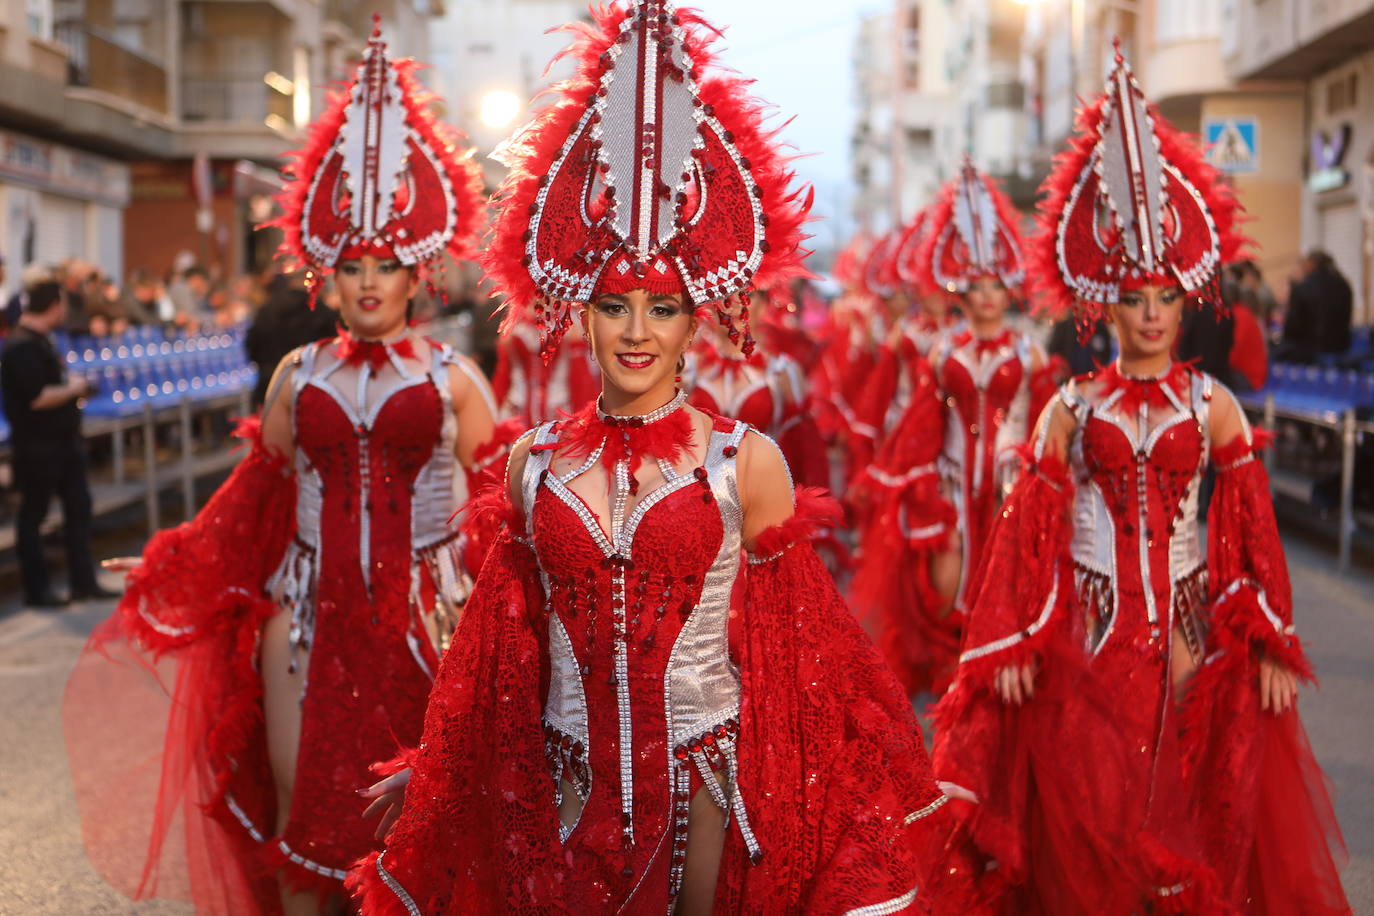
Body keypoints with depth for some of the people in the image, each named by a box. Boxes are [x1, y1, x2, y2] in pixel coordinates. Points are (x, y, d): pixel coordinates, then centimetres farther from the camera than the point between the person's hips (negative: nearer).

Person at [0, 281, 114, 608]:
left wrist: (72, 385, 5)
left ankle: (84, 581, 18)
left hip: (62, 441, 10)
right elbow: (37, 398, -27)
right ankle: (37, 590, 10)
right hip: (37, 446, -10)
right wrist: (72, 389, -12)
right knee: (33, 515, 2)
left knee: (79, 506, 11)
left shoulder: (39, 341, 12)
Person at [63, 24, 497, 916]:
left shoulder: (452, 379, 1)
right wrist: (165, 574, 15)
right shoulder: (300, 375, 8)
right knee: (300, 807, 4)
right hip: (307, 606, 2)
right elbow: (256, 498, 14)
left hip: (422, 607, -2)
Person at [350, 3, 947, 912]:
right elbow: (502, 640, 11)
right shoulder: (535, 462, 1)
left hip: (708, 775, -2)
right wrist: (428, 770, 16)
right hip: (565, 785, 2)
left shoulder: (747, 462, -6)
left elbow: (796, 643, -1)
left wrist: (898, 778, -1)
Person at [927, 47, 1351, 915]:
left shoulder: (1212, 405, 2)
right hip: (1088, 638, -1)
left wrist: (1269, 649, -3)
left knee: (1203, 826, 7)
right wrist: (1013, 648, -4)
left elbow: (1253, 527, 1)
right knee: (1087, 830, 4)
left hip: (1191, 635, 1)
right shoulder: (1071, 409, 1)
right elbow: (1031, 529, 0)